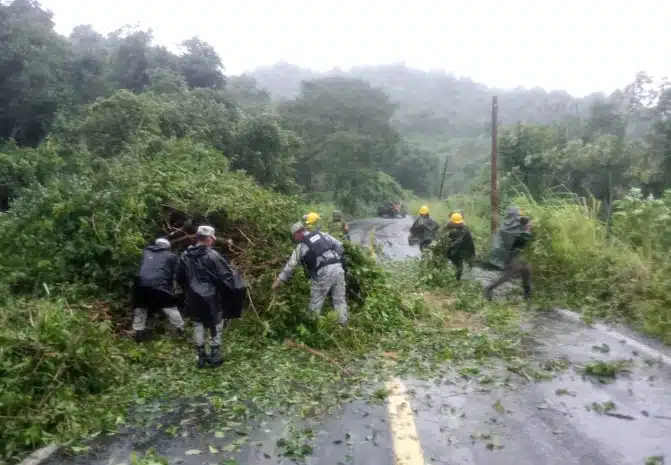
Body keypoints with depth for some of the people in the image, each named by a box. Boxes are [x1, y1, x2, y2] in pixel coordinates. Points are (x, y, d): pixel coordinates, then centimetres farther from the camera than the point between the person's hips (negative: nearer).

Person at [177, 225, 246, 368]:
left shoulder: (186, 255, 0)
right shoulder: (212, 255, -19)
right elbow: (226, 276, -17)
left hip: (194, 298, 5)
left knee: (198, 324, 16)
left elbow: (180, 278, 11)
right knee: (215, 325, 10)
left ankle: (201, 356, 21)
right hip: (211, 298, -5)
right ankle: (215, 356, 16)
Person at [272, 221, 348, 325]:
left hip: (324, 272, -5)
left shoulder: (301, 246, 9)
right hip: (338, 268, 5)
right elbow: (339, 246, 14)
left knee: (315, 303, 10)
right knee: (340, 300, 14)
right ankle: (343, 325, 17)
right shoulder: (321, 234, 19)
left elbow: (290, 266, 14)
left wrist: (279, 280, 23)